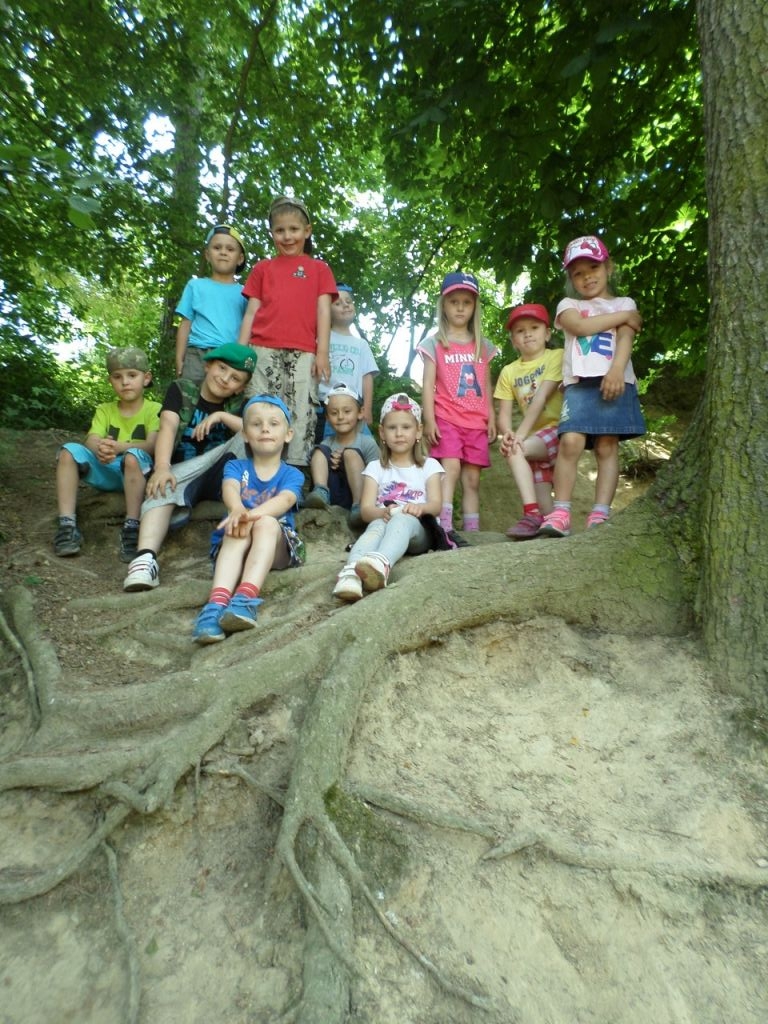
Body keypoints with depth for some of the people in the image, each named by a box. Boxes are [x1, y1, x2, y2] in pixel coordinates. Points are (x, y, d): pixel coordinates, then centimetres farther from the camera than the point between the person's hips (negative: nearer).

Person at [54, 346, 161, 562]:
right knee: (69, 451, -19)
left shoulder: (153, 409, 0)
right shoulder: (104, 410, 11)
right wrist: (99, 448, -31)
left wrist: (120, 446, -35)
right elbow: (91, 440, -6)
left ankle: (132, 527, -34)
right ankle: (67, 524, -23)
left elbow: (152, 445, -16)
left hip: (137, 471, -4)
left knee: (133, 455, -36)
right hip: (104, 471, 4)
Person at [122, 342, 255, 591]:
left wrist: (221, 416, -15)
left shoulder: (237, 406, 11)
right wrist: (162, 467, -31)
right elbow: (168, 426, -13)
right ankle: (145, 557, -55)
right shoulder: (181, 390, 6)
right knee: (163, 487, -34)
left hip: (221, 477, 1)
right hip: (181, 472, -1)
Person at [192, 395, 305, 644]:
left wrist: (253, 514, -40)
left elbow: (285, 500, -17)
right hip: (232, 543, 1)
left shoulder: (292, 474, 8)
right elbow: (230, 488, -14)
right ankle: (216, 603, -54)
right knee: (237, 530, -33)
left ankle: (246, 598, -51)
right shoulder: (236, 467, 11)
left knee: (266, 523, -32)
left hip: (278, 549, 0)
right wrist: (238, 510, -41)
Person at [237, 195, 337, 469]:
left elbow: (323, 311, 9)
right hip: (263, 351, 1)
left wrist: (322, 353, -4)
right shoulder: (262, 268, 23)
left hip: (303, 353, -1)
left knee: (302, 415, -8)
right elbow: (251, 312, 16)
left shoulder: (319, 268, 20)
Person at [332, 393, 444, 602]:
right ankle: (351, 573, -66)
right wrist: (383, 512, -24)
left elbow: (436, 505, 0)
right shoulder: (375, 467, 16)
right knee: (377, 526, -36)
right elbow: (365, 509, 1)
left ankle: (382, 564, -69)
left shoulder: (429, 466, 15)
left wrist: (419, 507, -26)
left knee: (402, 520, -37)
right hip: (383, 522, 1)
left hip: (417, 530, -1)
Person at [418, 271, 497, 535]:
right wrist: (429, 420, -9)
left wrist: (491, 418, 10)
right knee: (451, 467, -21)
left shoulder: (482, 345, 17)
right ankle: (444, 525, -27)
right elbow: (428, 384, 0)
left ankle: (472, 530, 7)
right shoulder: (435, 343, 6)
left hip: (476, 422, 4)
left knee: (472, 477, 3)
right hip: (446, 418, -3)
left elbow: (486, 385, 17)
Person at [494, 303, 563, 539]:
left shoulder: (557, 356, -3)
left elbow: (541, 398, -16)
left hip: (559, 430, -5)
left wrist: (520, 434, -26)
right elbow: (504, 414, 2)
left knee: (515, 450, -28)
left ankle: (532, 513, -30)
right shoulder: (509, 371, 11)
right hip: (535, 439, 5)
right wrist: (507, 433, -21)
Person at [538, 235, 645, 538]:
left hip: (614, 381, 1)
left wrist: (616, 369, -17)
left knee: (607, 446, -7)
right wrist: (622, 316, 7)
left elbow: (625, 338, 2)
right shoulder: (568, 305, 22)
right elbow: (581, 326, -2)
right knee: (571, 441, -19)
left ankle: (600, 516, -7)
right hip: (579, 382, -1)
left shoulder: (625, 303, 22)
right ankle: (560, 513, -18)